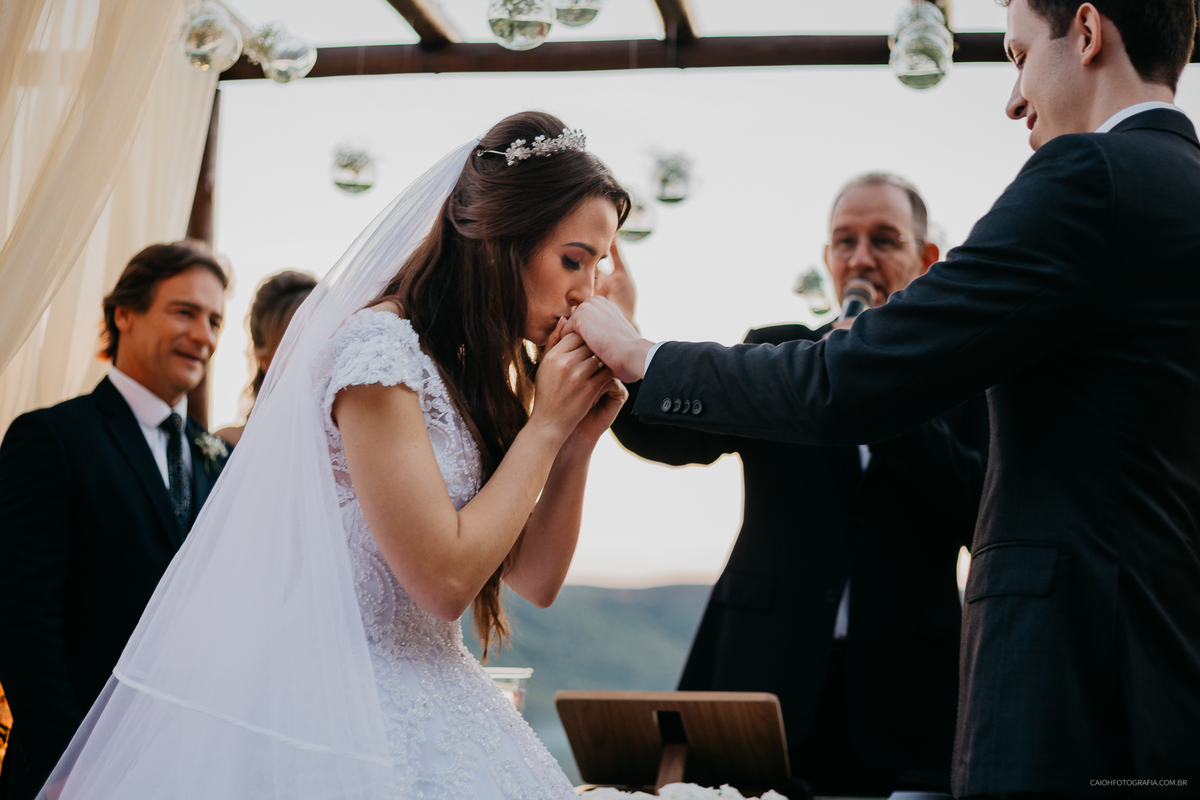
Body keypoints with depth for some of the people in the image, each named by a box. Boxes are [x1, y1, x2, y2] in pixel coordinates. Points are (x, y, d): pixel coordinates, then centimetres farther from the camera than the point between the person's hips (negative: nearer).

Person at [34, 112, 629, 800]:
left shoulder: (467, 372, 10)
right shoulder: (380, 347, -18)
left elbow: (536, 580, 10)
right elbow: (444, 579, -21)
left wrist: (578, 443, -3)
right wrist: (546, 424, -15)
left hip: (433, 706, 9)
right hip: (359, 711, -9)